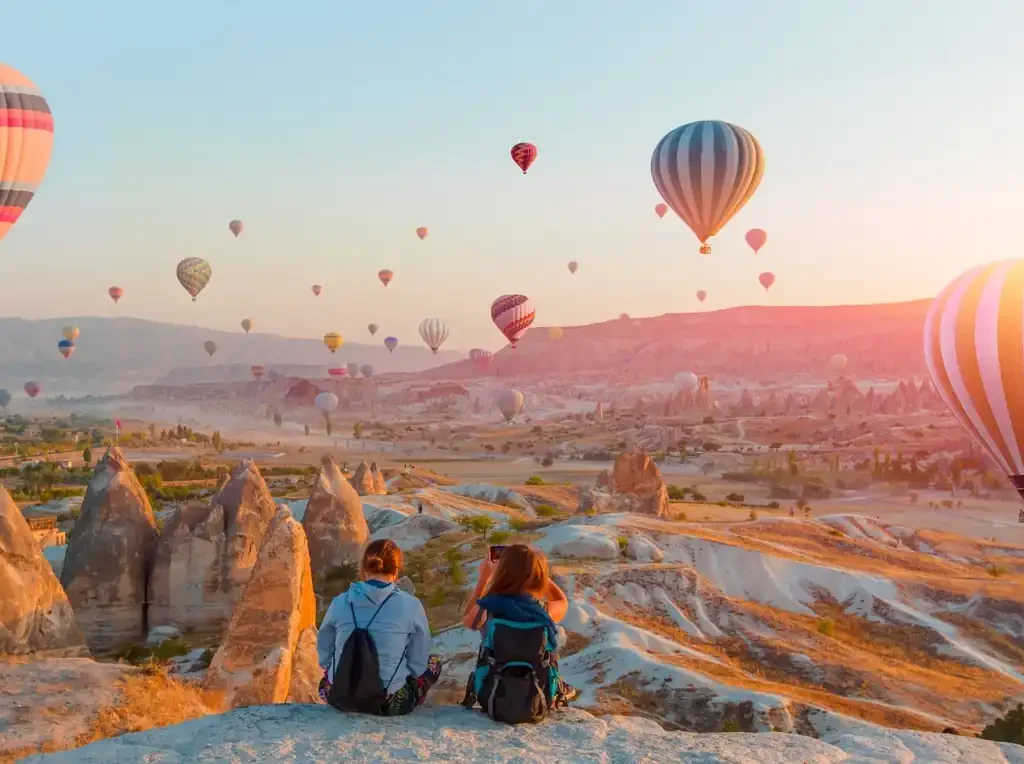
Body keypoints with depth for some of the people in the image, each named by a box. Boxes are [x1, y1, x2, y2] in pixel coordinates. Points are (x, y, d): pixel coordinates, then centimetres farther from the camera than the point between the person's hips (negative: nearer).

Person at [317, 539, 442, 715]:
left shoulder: (340, 602, -6)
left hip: (340, 697, 3)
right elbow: (418, 663, -2)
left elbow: (324, 654, 7)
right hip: (388, 704, -3)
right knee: (433, 663, 25)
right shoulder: (410, 605, -12)